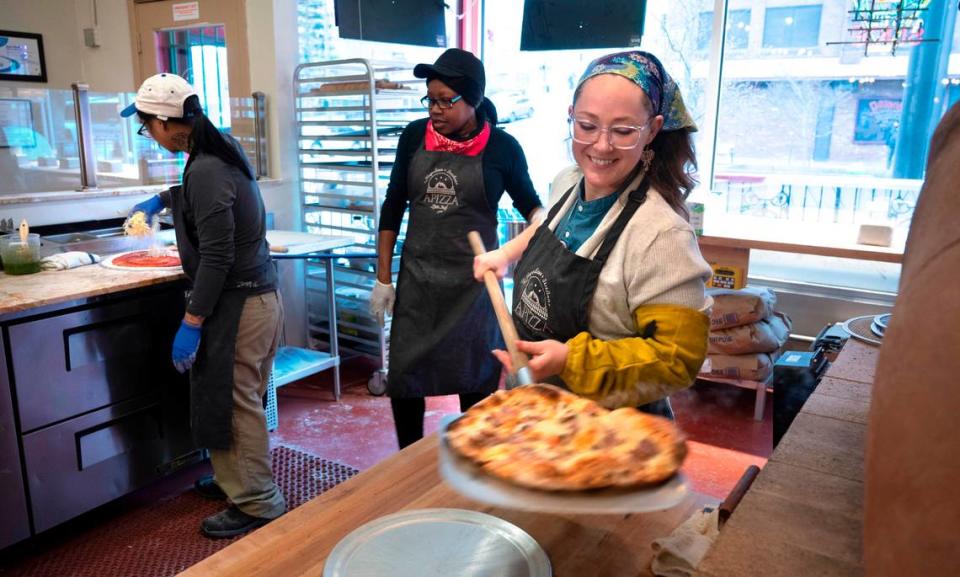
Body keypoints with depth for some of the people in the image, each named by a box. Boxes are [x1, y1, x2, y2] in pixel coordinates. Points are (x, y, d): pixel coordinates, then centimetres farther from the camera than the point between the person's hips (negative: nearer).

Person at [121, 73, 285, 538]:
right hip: (258, 293, 10)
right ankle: (238, 478, 36)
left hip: (238, 303, -10)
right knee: (239, 398, 20)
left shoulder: (206, 171, -21)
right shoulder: (221, 150, 8)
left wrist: (191, 322, -18)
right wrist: (161, 199, 43)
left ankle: (255, 503, 14)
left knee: (230, 402, 1)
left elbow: (217, 257, -23)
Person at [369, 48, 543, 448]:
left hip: (473, 280, -2)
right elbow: (393, 207, 5)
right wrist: (383, 280, 3)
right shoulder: (415, 137, -1)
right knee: (404, 377, 6)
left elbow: (529, 204, 6)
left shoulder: (501, 147, -7)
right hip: (417, 277, 3)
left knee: (475, 381, 8)